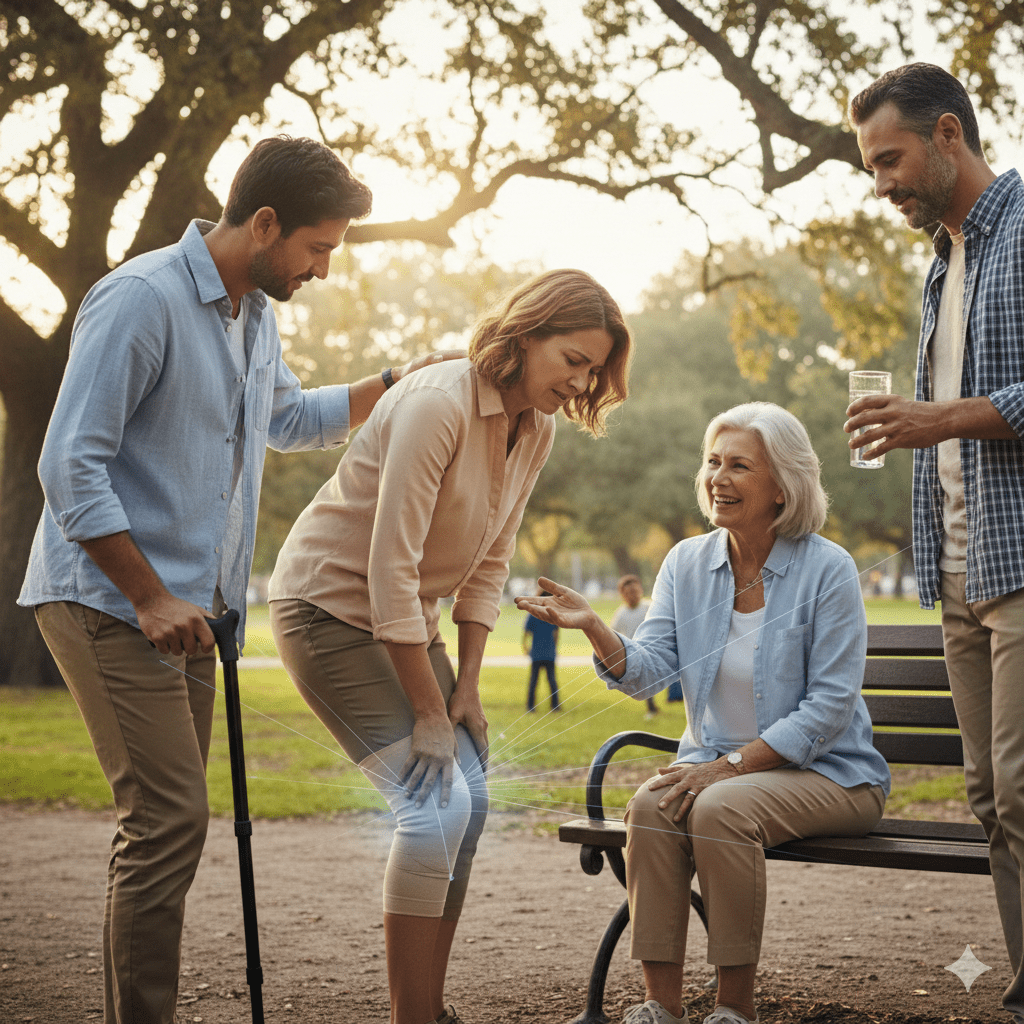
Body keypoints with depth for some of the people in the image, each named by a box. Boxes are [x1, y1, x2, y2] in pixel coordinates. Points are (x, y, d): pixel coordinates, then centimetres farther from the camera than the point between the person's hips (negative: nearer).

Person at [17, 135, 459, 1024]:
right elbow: (70, 467, -18)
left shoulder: (257, 316, 14)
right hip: (109, 605, -9)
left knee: (169, 824, 9)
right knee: (169, 819, -14)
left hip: (185, 610, 9)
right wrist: (150, 597, -18)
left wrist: (395, 384, 20)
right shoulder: (142, 299, -15)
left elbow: (288, 418, 34)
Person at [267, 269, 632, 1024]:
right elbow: (390, 568, -27)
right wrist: (429, 713, -23)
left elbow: (488, 566, 8)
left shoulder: (537, 431, 0)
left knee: (470, 800, 5)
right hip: (328, 606, -9)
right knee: (437, 804, -17)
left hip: (405, 618, 9)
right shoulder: (437, 405, -26)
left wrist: (467, 684, 1)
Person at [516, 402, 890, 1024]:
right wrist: (596, 630, -25)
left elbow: (829, 705, -14)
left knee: (720, 807, -32)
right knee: (651, 805, -26)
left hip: (828, 773, -4)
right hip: (716, 765, 4)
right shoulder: (687, 563, 5)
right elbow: (647, 671, -4)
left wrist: (731, 765, -20)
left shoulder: (827, 569, -10)